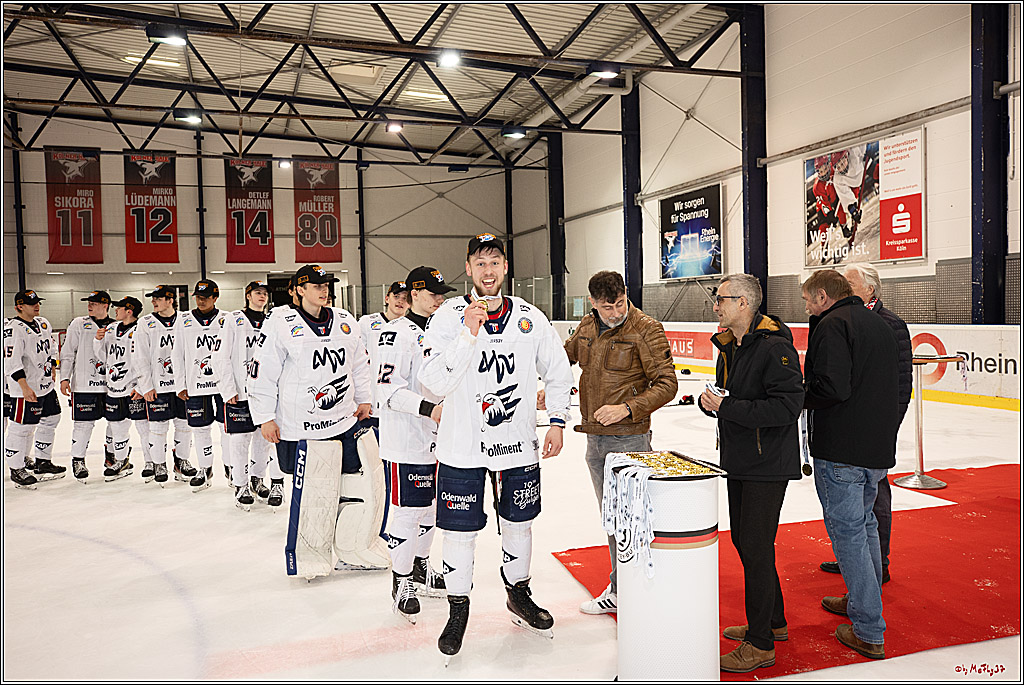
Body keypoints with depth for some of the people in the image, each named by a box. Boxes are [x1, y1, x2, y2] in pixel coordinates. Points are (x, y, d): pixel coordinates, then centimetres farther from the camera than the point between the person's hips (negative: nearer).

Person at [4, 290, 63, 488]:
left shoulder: (43, 323, 10)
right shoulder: (13, 329, -16)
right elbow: (11, 362, -22)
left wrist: (51, 370, 23)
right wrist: (25, 386, -28)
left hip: (46, 385, 9)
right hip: (25, 390, -9)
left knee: (51, 420, 17)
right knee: (22, 428, -2)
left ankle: (42, 462, 30)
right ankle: (16, 470, 12)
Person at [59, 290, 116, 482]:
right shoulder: (78, 324, 3)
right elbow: (67, 353, 3)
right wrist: (65, 378, -5)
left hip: (111, 384, 2)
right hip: (84, 385, -2)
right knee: (84, 423, -2)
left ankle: (111, 454, 26)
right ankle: (78, 460, 12)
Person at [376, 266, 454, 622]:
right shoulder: (396, 333, -16)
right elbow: (388, 388, -23)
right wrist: (429, 408, -30)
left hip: (436, 438, 9)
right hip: (406, 442, -9)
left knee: (431, 505, 18)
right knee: (407, 510, -1)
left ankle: (420, 566, 36)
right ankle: (401, 580, 17)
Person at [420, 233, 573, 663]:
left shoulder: (530, 318, 0)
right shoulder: (449, 317, -8)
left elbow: (558, 373, 11)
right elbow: (435, 384, -19)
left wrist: (557, 421, 3)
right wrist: (469, 334, -26)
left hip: (519, 443, 3)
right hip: (463, 446, -2)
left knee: (518, 524, 17)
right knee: (459, 532, 5)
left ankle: (518, 594, 41)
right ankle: (458, 609, 27)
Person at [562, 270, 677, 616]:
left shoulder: (646, 329, -11)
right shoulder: (586, 327, 7)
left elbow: (666, 384, -12)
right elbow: (564, 358, 25)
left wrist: (626, 408, -22)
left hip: (629, 438, -6)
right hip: (595, 439, 7)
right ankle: (618, 589, 30)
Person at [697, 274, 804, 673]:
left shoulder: (774, 346, -18)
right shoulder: (728, 345, 10)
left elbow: (786, 407, -26)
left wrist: (727, 407, -24)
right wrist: (709, 401, -5)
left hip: (768, 462, -9)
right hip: (738, 460, 9)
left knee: (756, 548, -2)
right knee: (742, 540, 17)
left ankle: (760, 644, 13)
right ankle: (774, 621, 36)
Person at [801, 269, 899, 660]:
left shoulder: (832, 325, -13)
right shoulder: (879, 325, 15)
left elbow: (831, 388, -24)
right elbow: (891, 388, 17)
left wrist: (801, 394, -7)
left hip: (841, 451, -9)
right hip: (878, 449, 9)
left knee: (847, 532, -1)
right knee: (865, 524, 22)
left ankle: (868, 632, 6)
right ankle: (863, 601, 38)